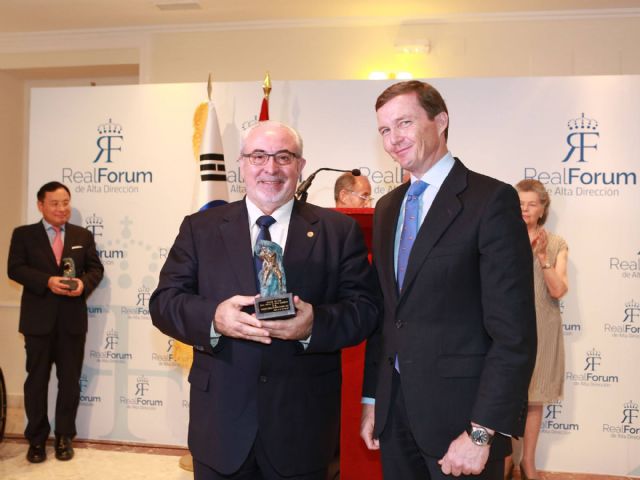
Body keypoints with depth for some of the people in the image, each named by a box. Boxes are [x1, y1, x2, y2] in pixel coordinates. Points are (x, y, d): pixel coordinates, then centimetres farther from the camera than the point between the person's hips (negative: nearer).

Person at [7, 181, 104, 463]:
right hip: (38, 319, -1)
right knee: (36, 380, 7)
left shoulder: (83, 236, 9)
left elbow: (95, 269, 5)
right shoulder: (23, 234, 3)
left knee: (70, 380, 8)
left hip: (72, 319, 2)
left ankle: (64, 437, 22)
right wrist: (47, 281, -22)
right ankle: (36, 439, 21)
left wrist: (83, 283, -17)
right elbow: (15, 268, -8)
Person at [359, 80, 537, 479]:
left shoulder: (491, 199, -11)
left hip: (460, 412, -6)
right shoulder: (387, 208, 10)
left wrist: (482, 432, -18)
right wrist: (371, 399, 11)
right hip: (394, 409, 6)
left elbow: (514, 331, -16)